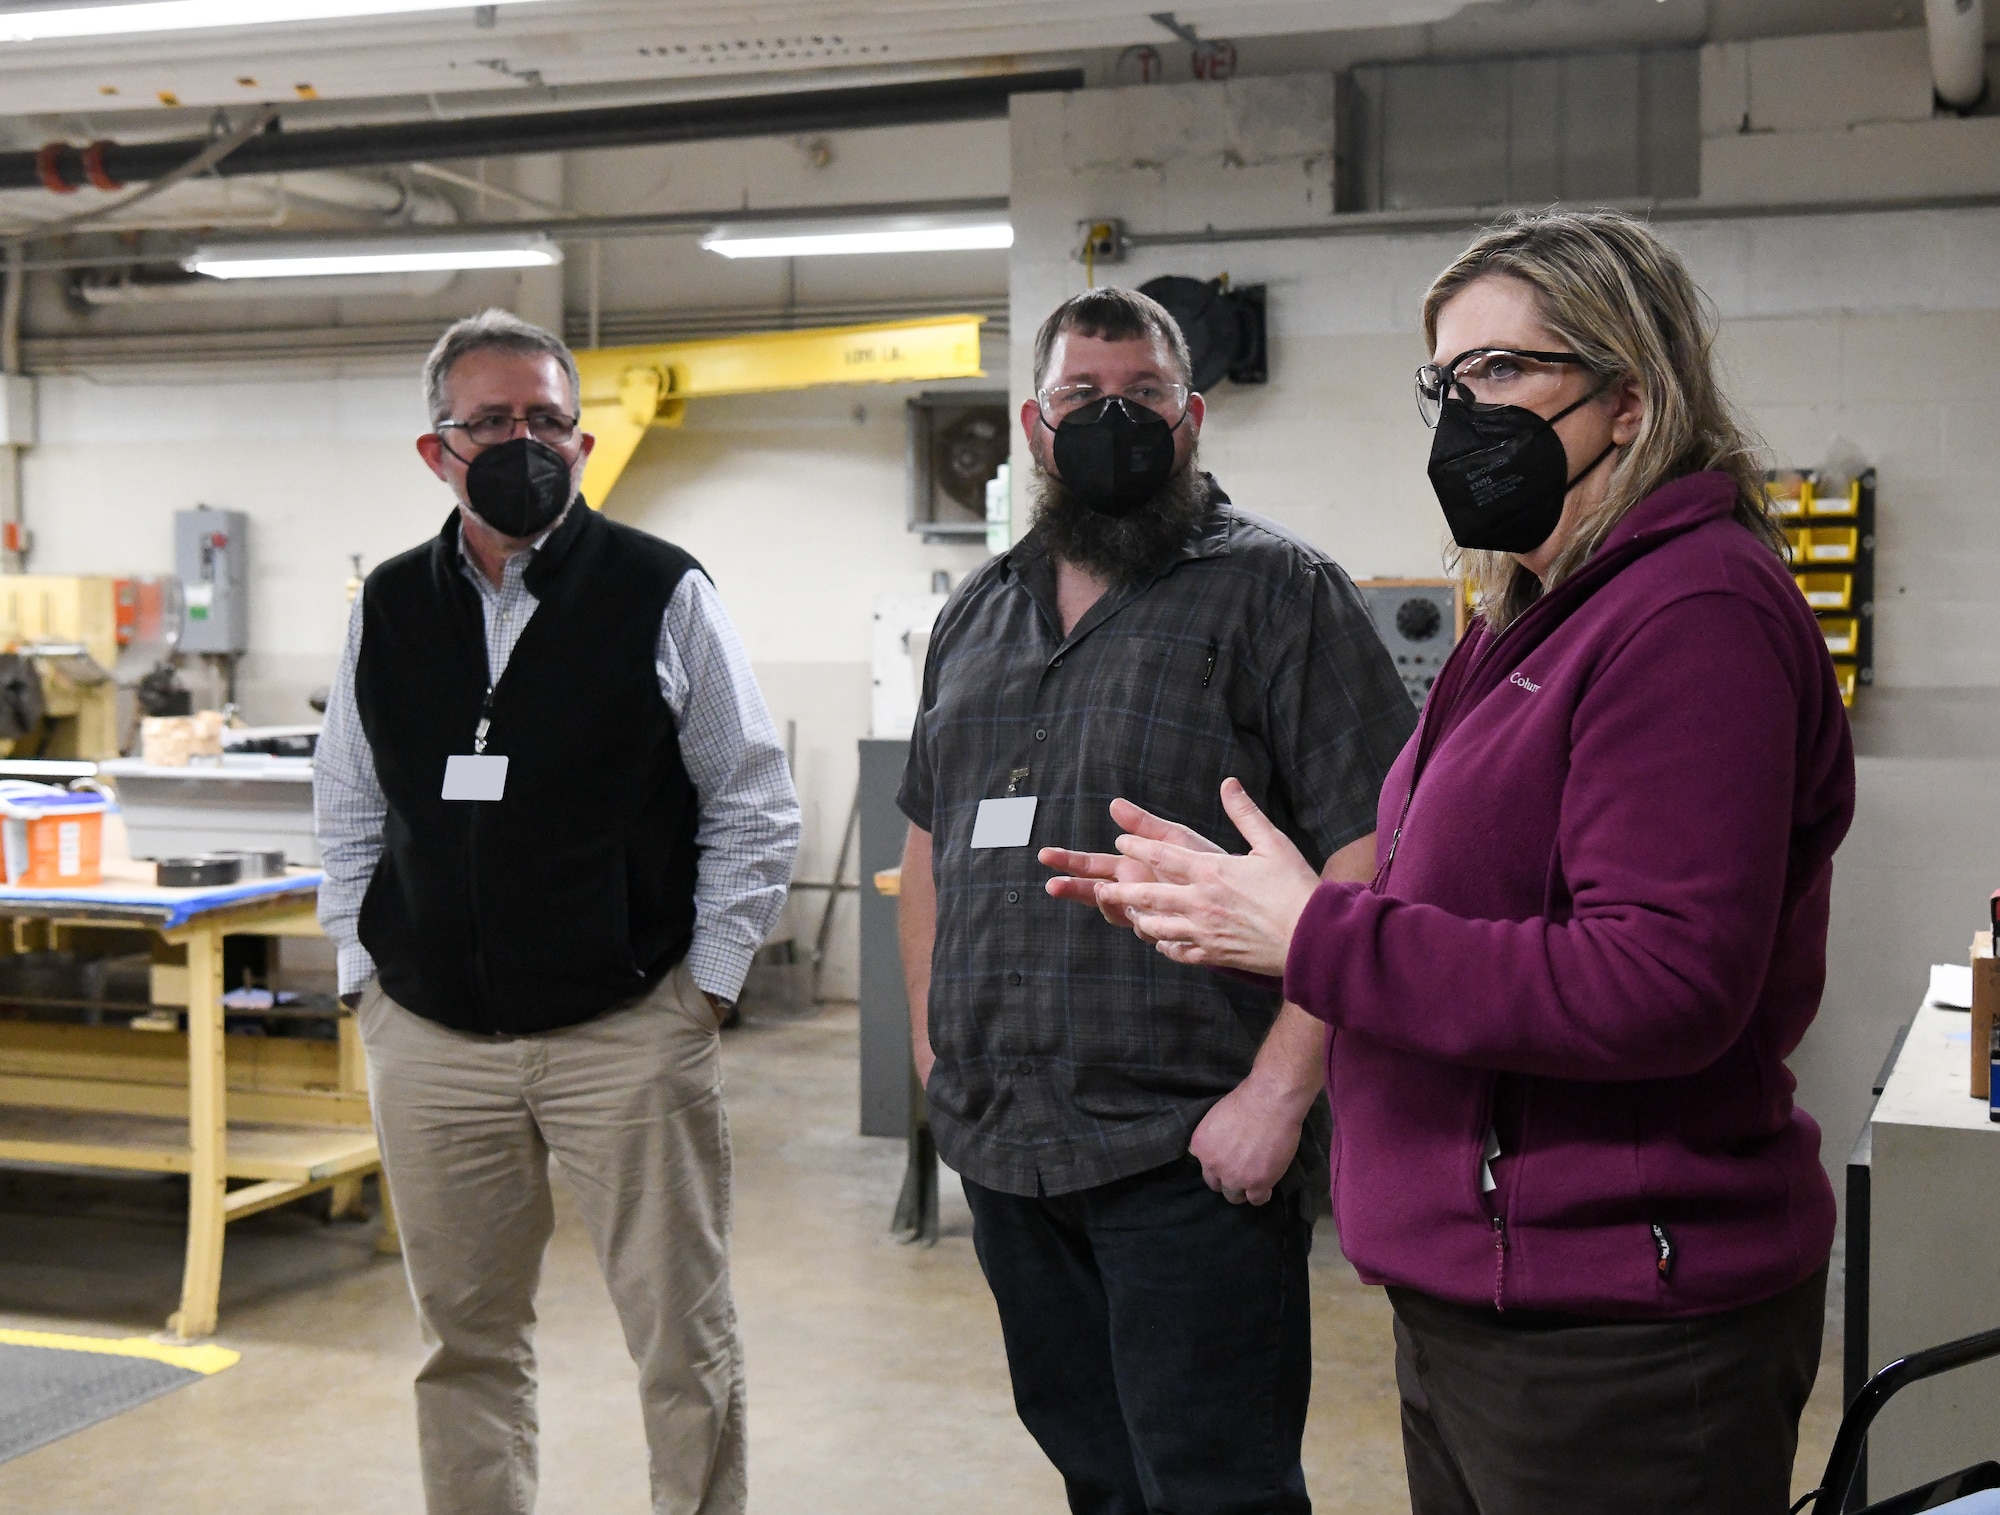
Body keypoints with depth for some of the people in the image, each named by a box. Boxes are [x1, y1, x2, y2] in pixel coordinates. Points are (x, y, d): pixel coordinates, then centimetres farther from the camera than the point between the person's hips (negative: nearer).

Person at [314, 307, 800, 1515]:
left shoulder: (664, 596, -2)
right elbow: (348, 817, 17)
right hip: (429, 1040, 4)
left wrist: (707, 986, -4)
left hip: (629, 1030, -3)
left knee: (685, 1344, 2)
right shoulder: (389, 610, 9)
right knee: (468, 1342, 14)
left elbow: (755, 810, 0)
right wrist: (367, 975, 9)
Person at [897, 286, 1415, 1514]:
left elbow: (1370, 856, -15)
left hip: (1191, 1151, -6)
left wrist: (1277, 1091, -19)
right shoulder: (980, 613, 14)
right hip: (999, 1146, 6)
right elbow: (931, 838, 23)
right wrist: (932, 1042, 15)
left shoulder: (1278, 593, -7)